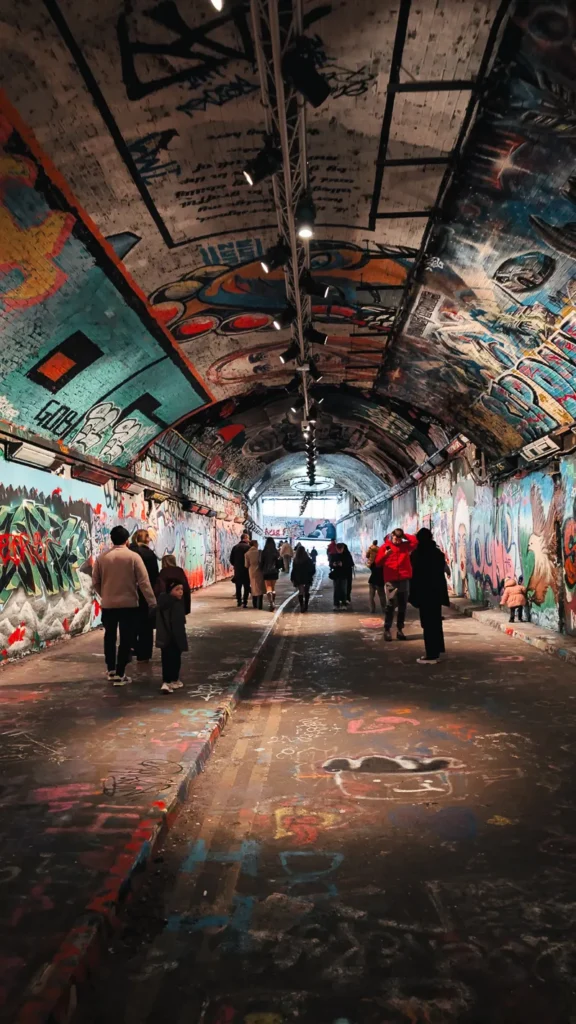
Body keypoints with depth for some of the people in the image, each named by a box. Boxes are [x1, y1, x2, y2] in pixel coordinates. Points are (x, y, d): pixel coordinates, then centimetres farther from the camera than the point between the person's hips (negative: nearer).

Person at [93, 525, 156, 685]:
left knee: (110, 637, 20)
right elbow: (144, 582, -12)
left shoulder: (102, 557, -2)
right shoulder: (133, 556, -10)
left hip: (108, 605, 3)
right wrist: (152, 603, -8)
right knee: (126, 639, 5)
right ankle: (119, 674, 5)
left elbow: (95, 582, 4)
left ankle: (111, 670, 26)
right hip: (129, 604, -3)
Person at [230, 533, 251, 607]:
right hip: (246, 570, -4)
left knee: (238, 587, 15)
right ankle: (244, 602, -3)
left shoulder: (235, 547, 5)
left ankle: (239, 601, 17)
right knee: (246, 587, 2)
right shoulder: (248, 547, -10)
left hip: (237, 570, 4)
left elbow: (231, 559, 6)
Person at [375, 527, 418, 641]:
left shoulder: (405, 546, 12)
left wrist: (404, 535, 0)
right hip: (390, 580, -3)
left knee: (402, 606, 5)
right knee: (390, 605, -9)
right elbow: (377, 562, -4)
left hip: (404, 580, 4)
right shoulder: (385, 547, 2)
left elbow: (415, 541, -3)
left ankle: (400, 629, 12)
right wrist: (385, 555, -22)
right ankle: (387, 629, -6)